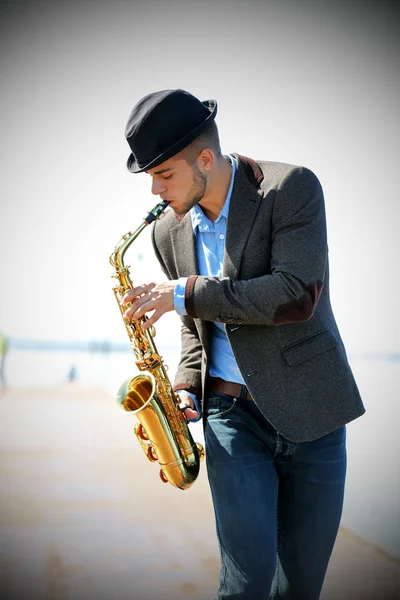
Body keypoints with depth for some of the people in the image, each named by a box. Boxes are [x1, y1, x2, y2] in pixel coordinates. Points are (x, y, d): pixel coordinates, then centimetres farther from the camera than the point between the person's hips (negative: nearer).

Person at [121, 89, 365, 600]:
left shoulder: (292, 188, -11)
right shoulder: (169, 231, 5)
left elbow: (297, 295, -23)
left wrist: (185, 293, -21)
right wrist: (186, 394, -1)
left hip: (312, 412, -2)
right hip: (232, 415, 2)